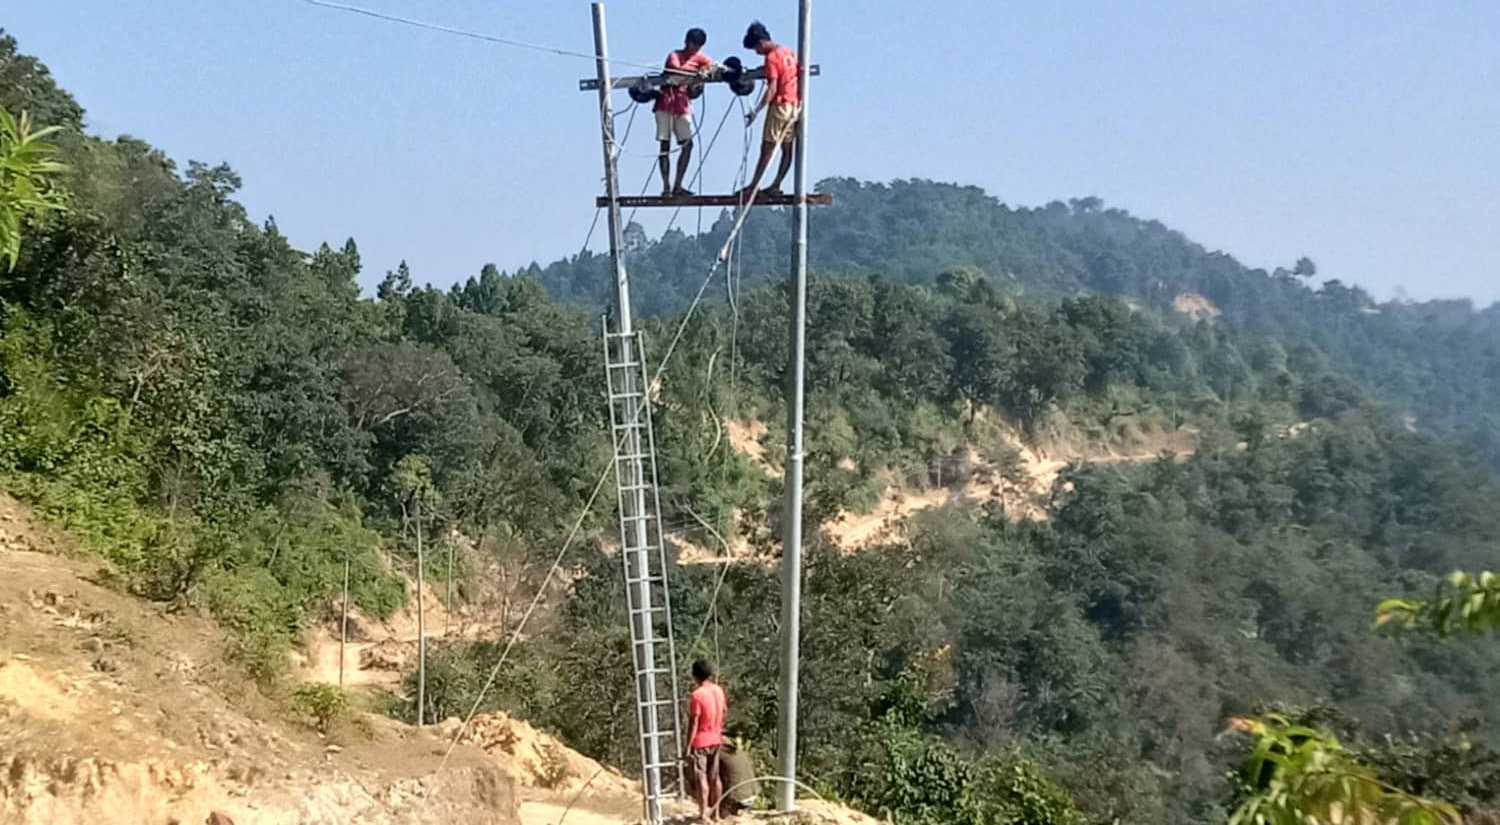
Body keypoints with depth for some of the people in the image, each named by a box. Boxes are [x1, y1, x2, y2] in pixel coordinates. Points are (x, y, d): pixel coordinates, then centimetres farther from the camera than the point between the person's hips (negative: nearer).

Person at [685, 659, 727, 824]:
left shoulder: (697, 695, -19)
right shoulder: (718, 690, 1)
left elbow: (693, 723, -18)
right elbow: (724, 711, 12)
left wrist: (688, 747, -14)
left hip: (700, 742, -7)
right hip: (716, 740, 7)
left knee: (701, 778, -2)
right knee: (714, 776, 14)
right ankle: (715, 811, 23)